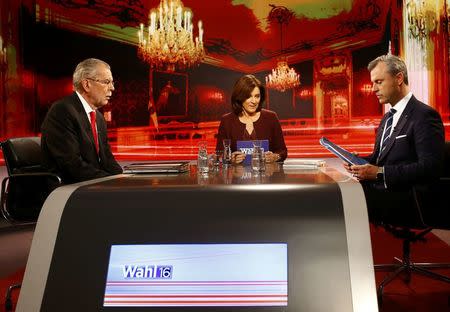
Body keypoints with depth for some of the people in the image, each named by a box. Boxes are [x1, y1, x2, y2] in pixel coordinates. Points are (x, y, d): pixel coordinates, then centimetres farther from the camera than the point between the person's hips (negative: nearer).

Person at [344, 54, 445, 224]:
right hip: (378, 188, 8)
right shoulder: (387, 118, 20)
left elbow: (430, 167, -18)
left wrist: (380, 173, -21)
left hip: (404, 199, -8)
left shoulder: (424, 115, -9)